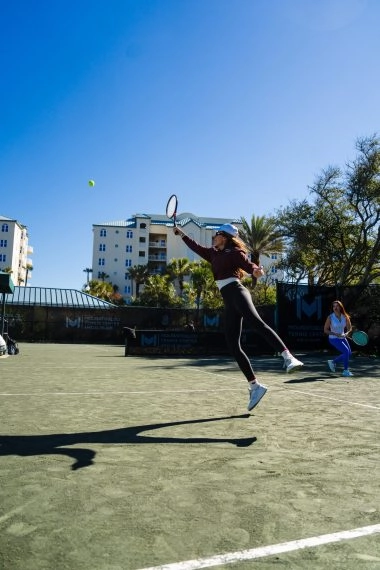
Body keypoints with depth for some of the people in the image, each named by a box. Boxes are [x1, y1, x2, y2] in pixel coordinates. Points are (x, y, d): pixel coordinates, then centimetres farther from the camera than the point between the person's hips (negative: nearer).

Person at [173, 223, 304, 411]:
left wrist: (256, 270, -36)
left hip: (236, 292, -7)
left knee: (257, 322, -34)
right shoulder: (214, 254, 24)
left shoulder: (235, 252, 2)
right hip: (228, 301, 7)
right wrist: (182, 234, 45)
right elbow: (197, 247, 39)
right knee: (233, 346, -3)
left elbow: (250, 265, -14)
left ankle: (288, 358, -46)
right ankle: (255, 386, -1)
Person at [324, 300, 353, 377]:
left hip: (342, 338, 6)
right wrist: (335, 334, -22)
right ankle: (345, 371, -3)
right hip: (334, 339, -6)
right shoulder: (330, 317, -16)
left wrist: (347, 333, -15)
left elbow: (349, 328, 6)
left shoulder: (345, 317, -5)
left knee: (349, 354, 8)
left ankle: (333, 362, 29)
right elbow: (325, 330, -11)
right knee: (346, 351, -18)